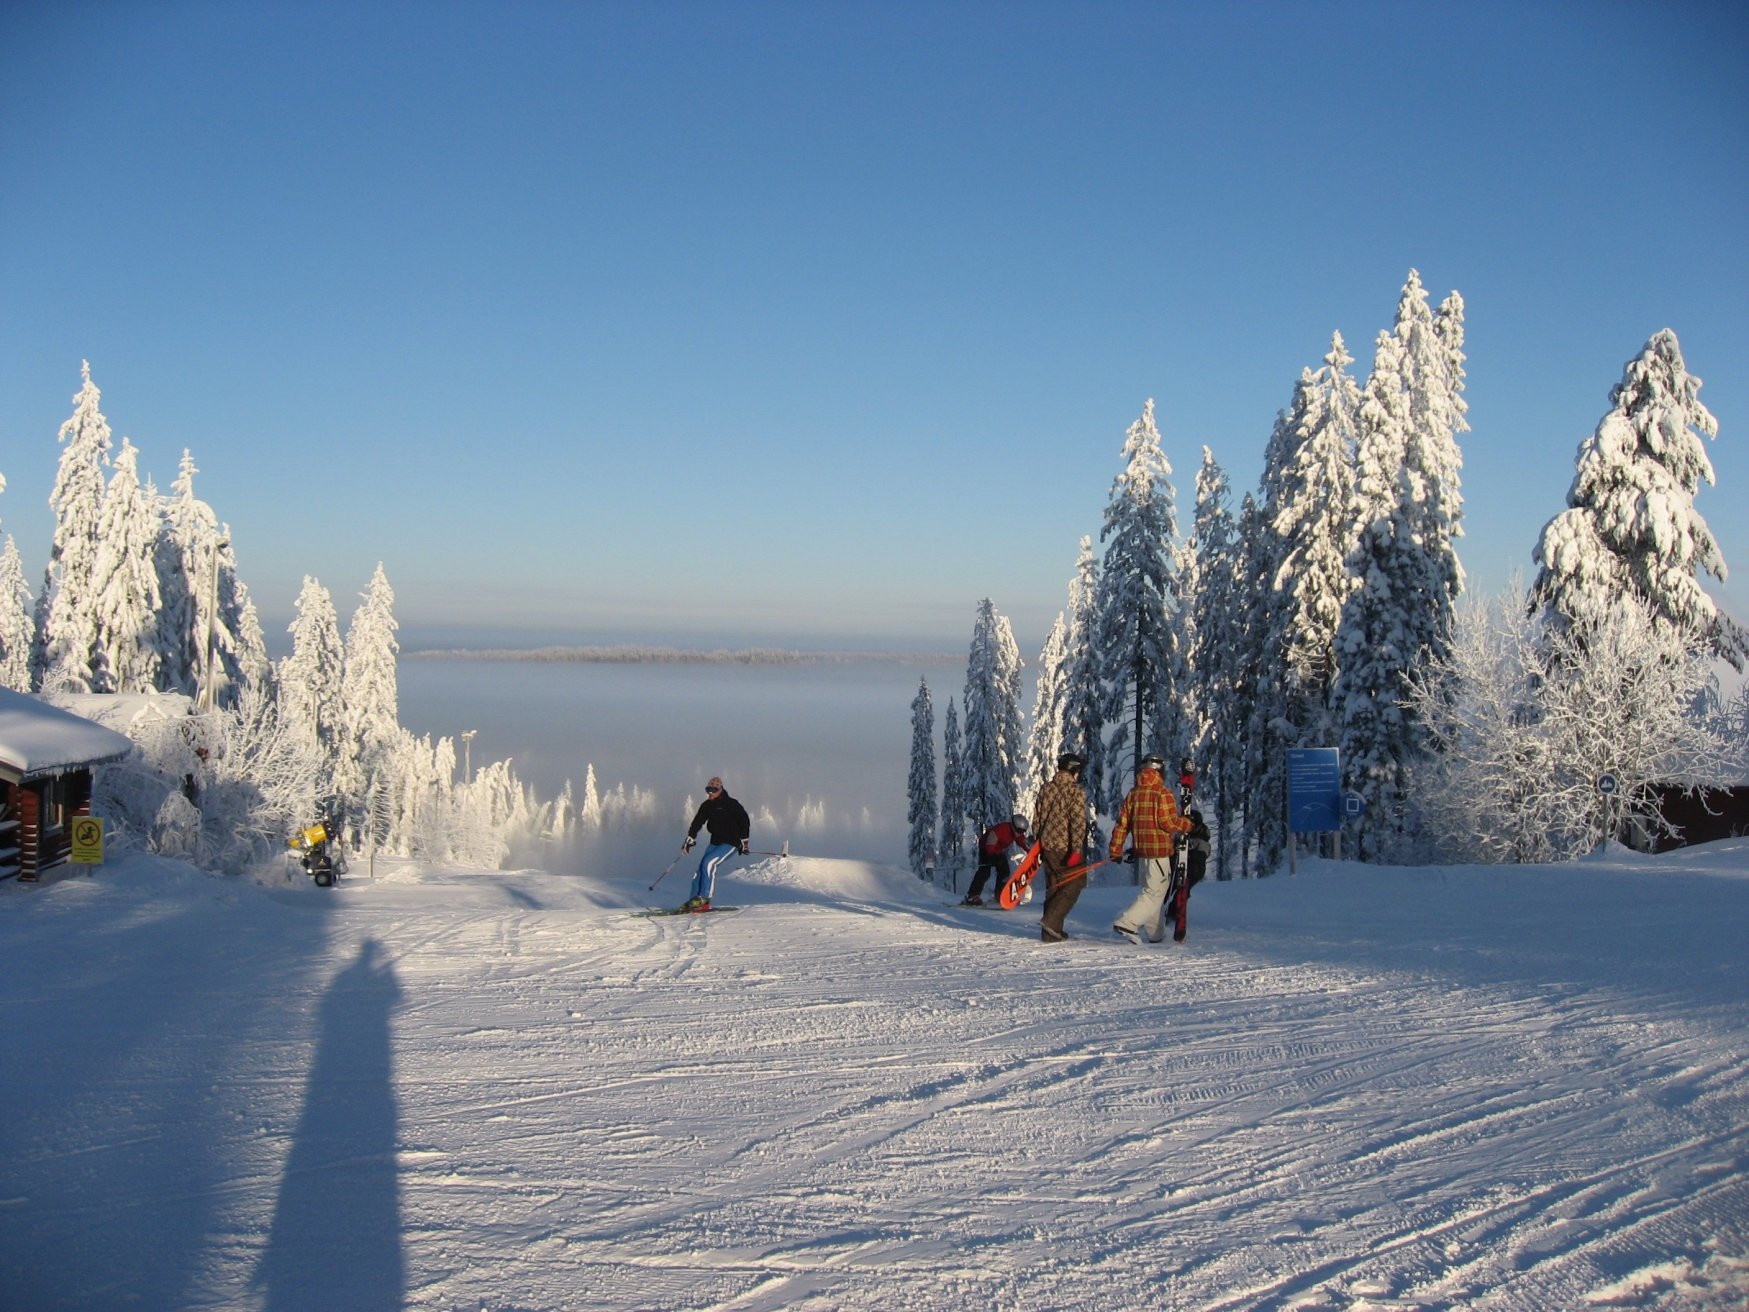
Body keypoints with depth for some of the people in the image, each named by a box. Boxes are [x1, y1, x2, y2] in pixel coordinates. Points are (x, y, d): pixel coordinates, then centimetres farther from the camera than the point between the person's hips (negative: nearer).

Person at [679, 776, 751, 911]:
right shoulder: (707, 805, 6)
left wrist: (744, 842, -4)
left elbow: (745, 821, -5)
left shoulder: (731, 804, -10)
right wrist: (689, 839, 6)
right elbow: (697, 822, 12)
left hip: (730, 844, -7)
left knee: (709, 862, -22)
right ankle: (694, 899, 2)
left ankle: (704, 898, -17)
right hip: (715, 842, 7)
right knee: (701, 867, -5)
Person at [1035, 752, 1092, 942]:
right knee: (1074, 883, 6)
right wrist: (1077, 849, -20)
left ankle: (1051, 931, 15)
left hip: (1047, 846, 6)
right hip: (1067, 847, -6)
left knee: (1053, 887, 14)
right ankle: (1051, 920, -9)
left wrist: (1040, 844, 21)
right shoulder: (1076, 791, -11)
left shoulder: (1045, 789, 8)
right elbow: (1078, 822, -18)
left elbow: (1038, 818, 13)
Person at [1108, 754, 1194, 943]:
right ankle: (1127, 923, -18)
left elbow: (1122, 823, 7)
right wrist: (1188, 825, 0)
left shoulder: (1133, 794, 7)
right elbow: (1168, 823, -16)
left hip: (1141, 849, 7)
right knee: (1155, 892, -4)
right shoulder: (1163, 793, -12)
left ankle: (1156, 933, 22)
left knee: (1150, 889, 18)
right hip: (1160, 850, -7)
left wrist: (1115, 849, 11)